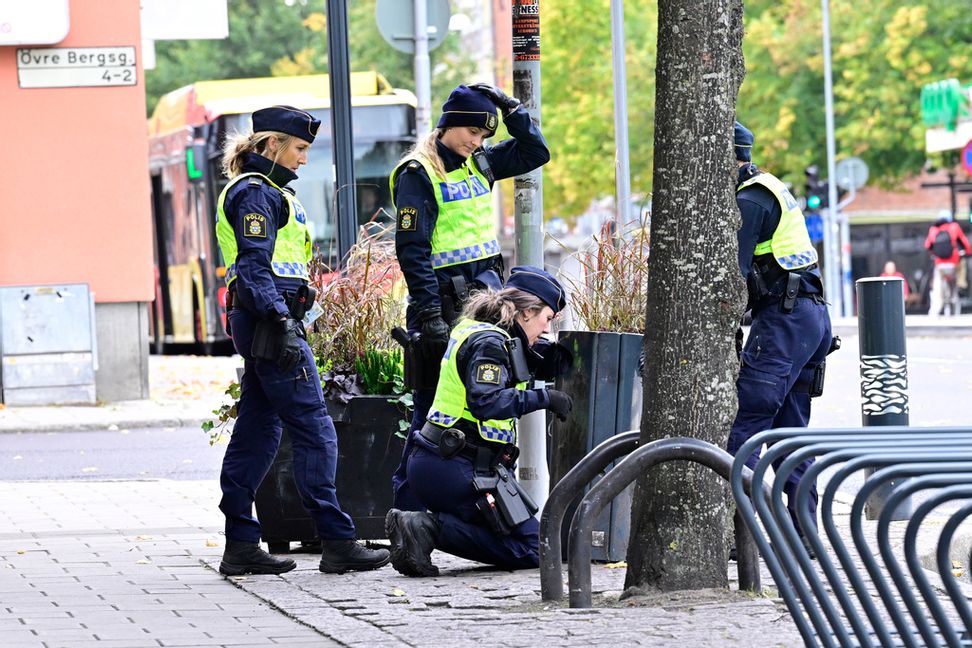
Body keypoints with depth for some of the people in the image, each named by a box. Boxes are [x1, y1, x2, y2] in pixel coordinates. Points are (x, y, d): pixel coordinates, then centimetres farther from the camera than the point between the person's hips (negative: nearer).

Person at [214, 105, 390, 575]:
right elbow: (255, 266, -19)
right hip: (269, 322, -11)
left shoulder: (263, 191, 21)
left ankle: (241, 546, 10)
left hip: (257, 324, 11)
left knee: (257, 431, 9)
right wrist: (283, 323, -25)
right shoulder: (256, 193, -10)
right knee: (315, 433, -10)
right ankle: (338, 543, -10)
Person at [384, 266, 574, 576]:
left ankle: (420, 525, 0)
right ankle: (431, 528, -16)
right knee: (531, 549, -4)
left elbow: (544, 364, 26)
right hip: (458, 469, -10)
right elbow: (486, 402, -26)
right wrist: (543, 398, -21)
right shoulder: (489, 342, -12)